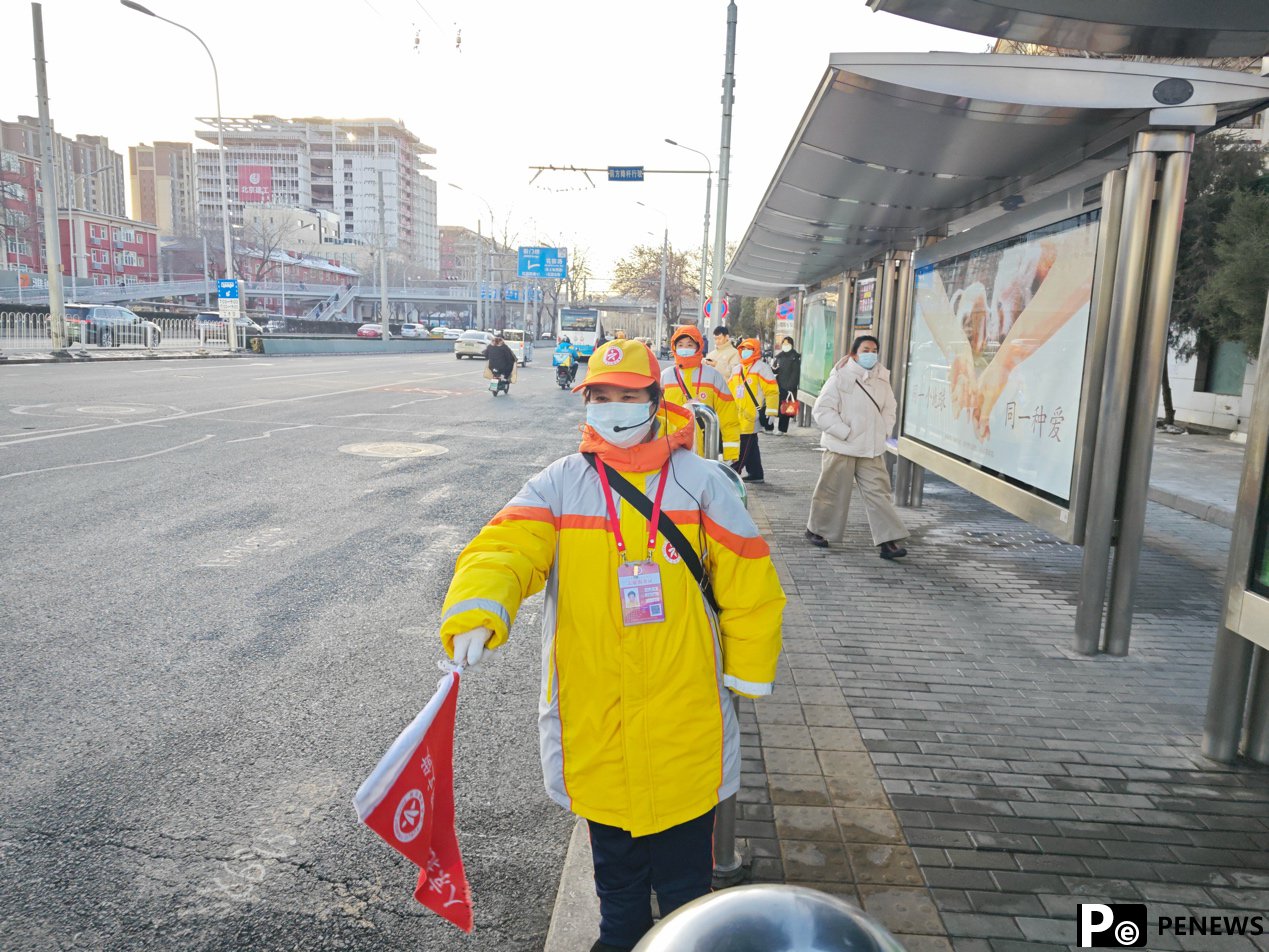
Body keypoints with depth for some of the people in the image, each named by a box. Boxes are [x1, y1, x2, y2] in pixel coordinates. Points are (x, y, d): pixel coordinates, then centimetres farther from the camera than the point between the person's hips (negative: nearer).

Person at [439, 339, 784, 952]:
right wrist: (477, 612, -39)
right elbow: (505, 550, -19)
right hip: (593, 716, 1)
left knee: (683, 864, 17)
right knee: (613, 855, 23)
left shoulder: (700, 481, -4)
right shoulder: (559, 484, -3)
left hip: (683, 715, -1)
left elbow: (749, 582, 1)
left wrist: (748, 673, 3)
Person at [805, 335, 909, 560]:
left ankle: (887, 541, 1)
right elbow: (822, 410, -13)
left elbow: (889, 408, 21)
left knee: (879, 493, 0)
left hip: (872, 449, 5)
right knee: (833, 492, 7)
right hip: (842, 448, -5)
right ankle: (817, 530, 26)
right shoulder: (840, 378, -10)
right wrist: (846, 433, -15)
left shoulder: (881, 379, 7)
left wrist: (884, 431, 6)